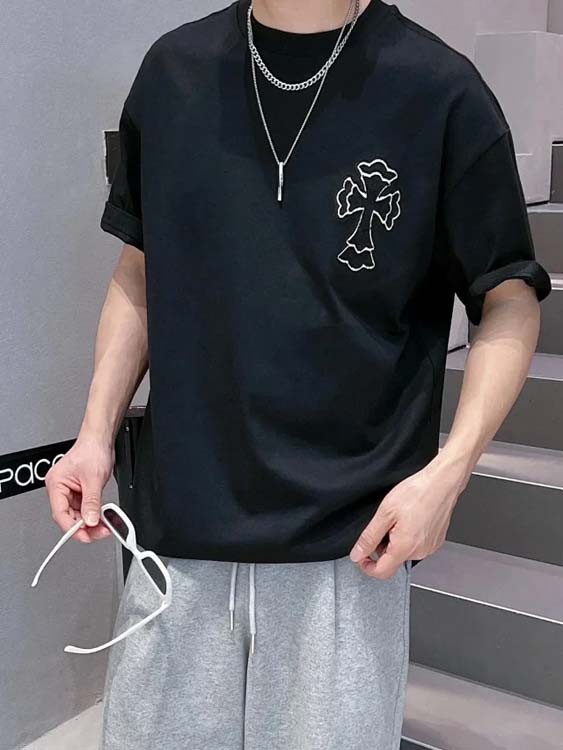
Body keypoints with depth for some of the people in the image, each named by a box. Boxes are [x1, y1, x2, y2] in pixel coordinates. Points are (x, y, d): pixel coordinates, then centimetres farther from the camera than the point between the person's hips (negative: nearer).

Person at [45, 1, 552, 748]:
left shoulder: (438, 90, -6)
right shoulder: (174, 70, 5)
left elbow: (509, 300, -1)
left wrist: (448, 470, -13)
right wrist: (97, 433, 5)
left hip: (347, 544, -2)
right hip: (177, 532, 3)